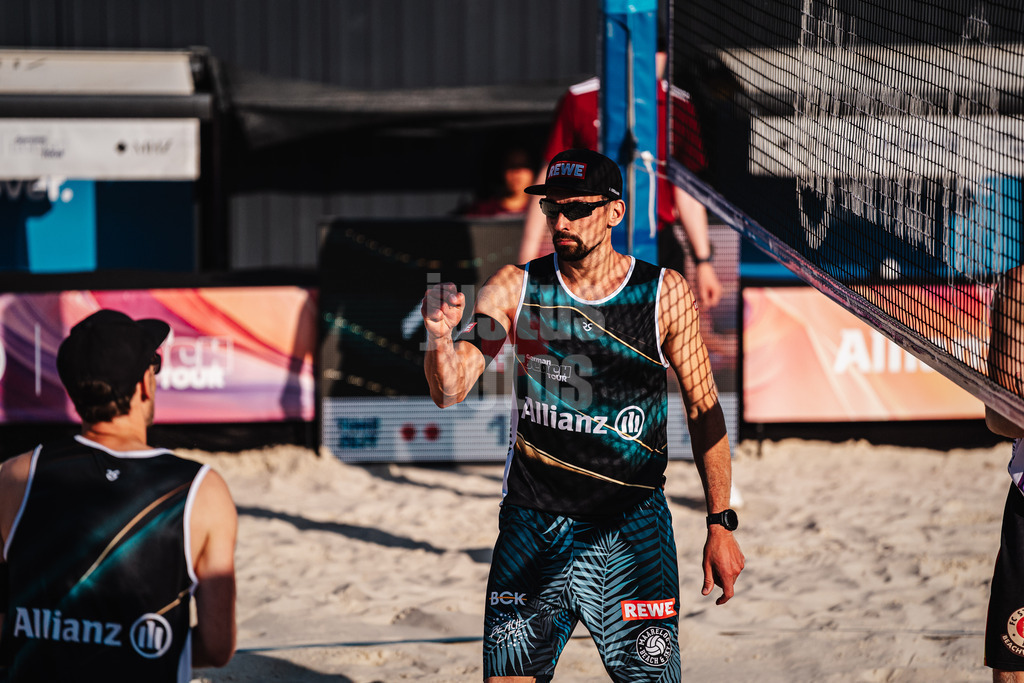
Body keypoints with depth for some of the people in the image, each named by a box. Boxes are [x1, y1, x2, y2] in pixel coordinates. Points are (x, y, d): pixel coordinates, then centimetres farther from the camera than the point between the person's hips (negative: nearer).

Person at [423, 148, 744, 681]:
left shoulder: (665, 294, -3)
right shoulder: (515, 288, -1)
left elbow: (703, 407, 3)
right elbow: (450, 392, -6)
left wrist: (721, 523, -1)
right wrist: (441, 337, -29)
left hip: (631, 534, -1)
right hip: (531, 527, 1)